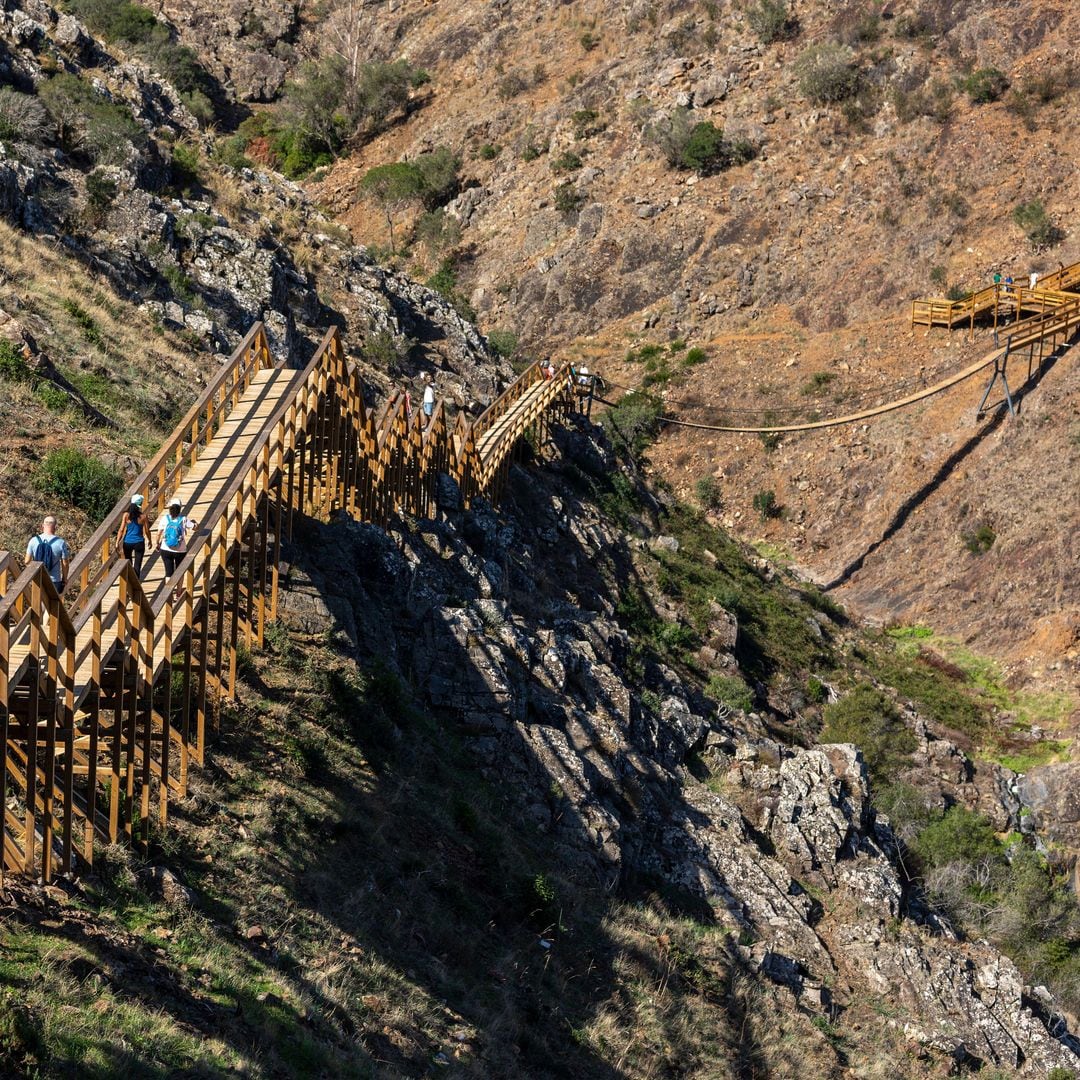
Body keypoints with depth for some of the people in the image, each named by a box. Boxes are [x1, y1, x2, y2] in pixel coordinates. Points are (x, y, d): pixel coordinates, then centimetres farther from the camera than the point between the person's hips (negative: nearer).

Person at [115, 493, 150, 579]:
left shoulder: (126, 515, -7)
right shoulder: (143, 516, -9)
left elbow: (121, 530, -7)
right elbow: (146, 531, -3)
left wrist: (117, 543, -2)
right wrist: (149, 541, 13)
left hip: (127, 542, 2)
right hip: (139, 543, -2)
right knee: (137, 565, 3)